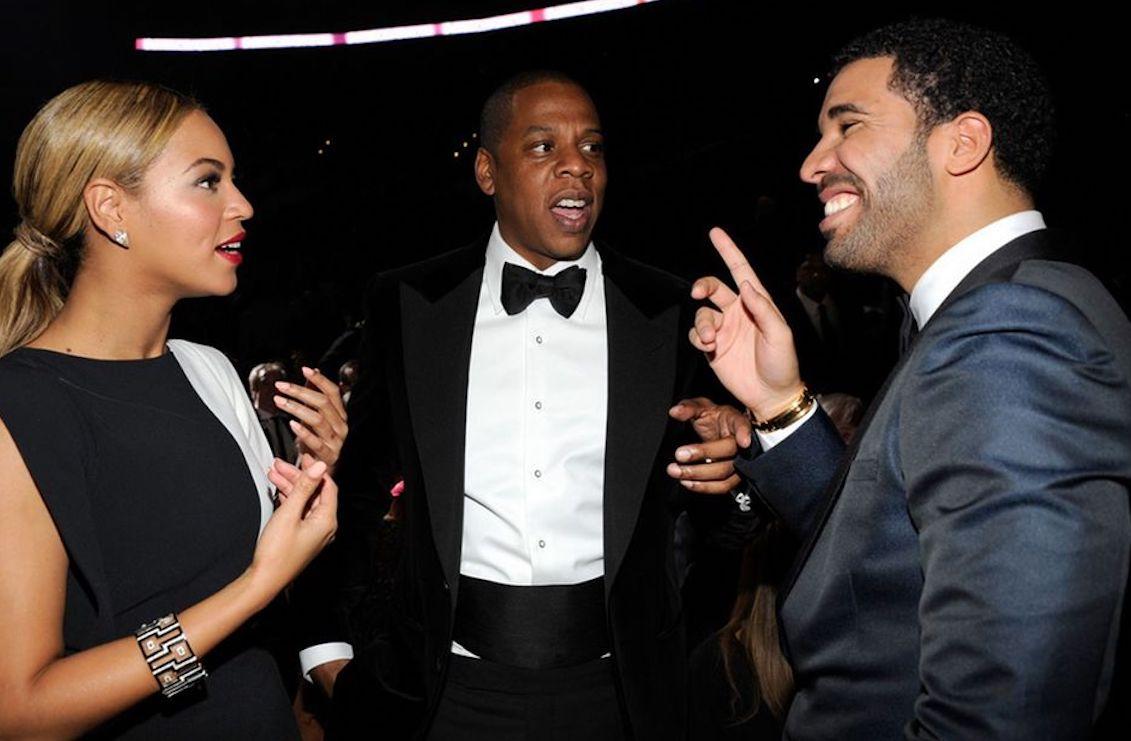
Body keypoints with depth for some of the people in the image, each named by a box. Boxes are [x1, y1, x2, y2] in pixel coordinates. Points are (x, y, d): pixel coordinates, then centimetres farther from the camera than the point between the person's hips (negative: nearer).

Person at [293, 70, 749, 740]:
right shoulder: (408, 304, -1)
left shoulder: (669, 312, -1)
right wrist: (326, 645, 3)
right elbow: (357, 482, 5)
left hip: (616, 684, 1)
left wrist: (730, 462, -16)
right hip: (450, 683, 0)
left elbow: (687, 489, 5)